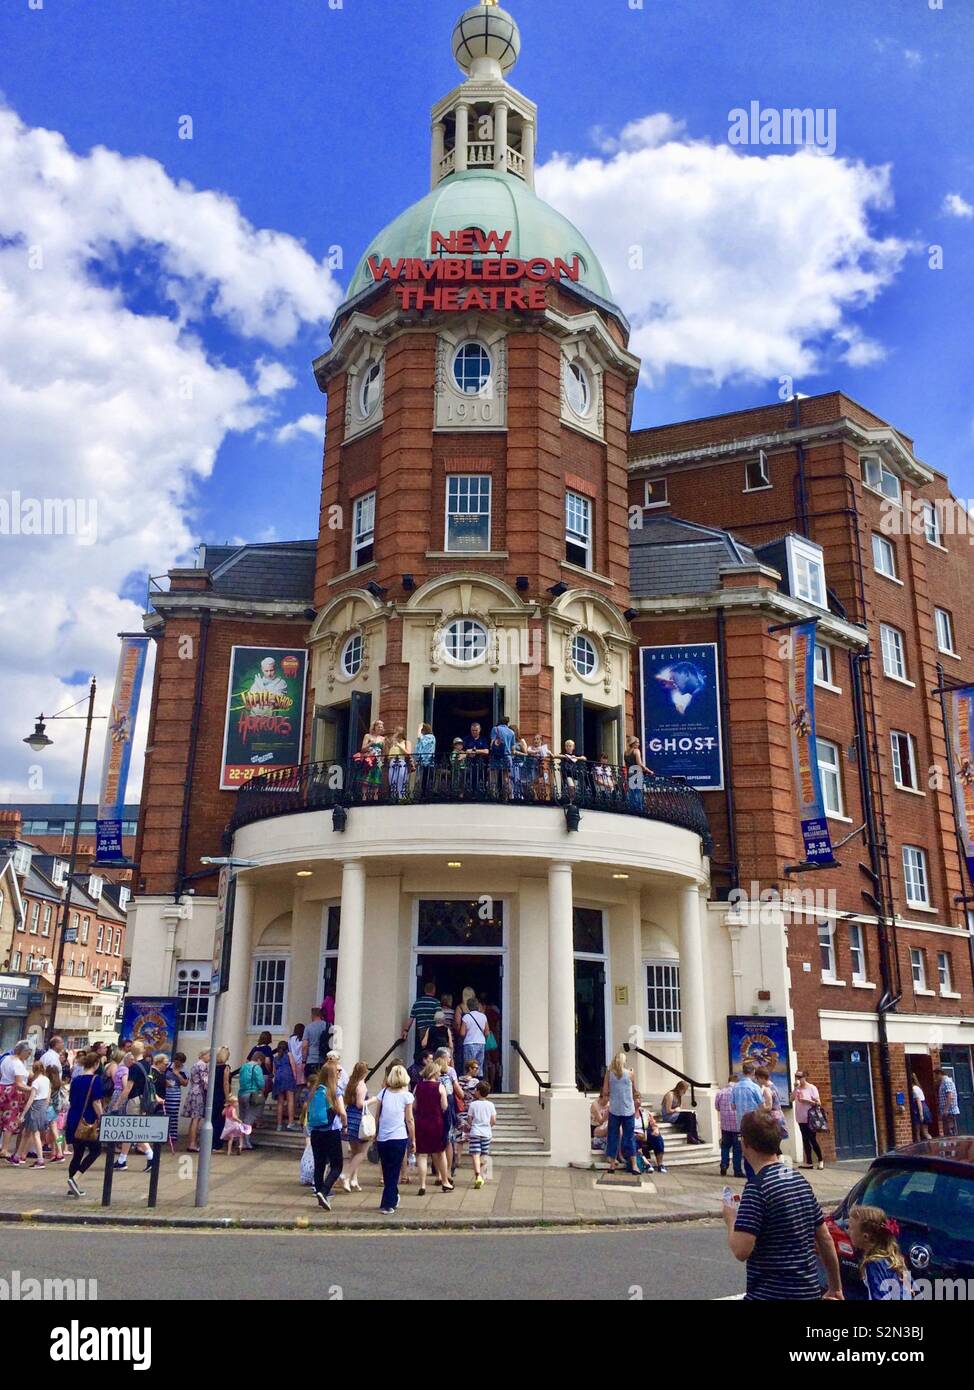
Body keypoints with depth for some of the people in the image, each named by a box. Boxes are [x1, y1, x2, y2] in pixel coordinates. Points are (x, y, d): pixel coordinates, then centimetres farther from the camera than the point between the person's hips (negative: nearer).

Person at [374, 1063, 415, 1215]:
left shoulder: (383, 1092, 4)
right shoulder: (407, 1095, -4)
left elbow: (377, 1117, 6)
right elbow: (409, 1120, -3)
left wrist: (375, 1135, 16)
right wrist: (413, 1139, 5)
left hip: (382, 1138, 3)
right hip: (399, 1138, -3)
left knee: (387, 1172, 18)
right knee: (393, 1172, 5)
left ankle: (393, 1198, 32)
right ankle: (387, 1205, 2)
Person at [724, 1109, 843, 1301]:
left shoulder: (757, 1188, -17)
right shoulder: (799, 1179, 8)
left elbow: (741, 1250, -22)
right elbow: (825, 1240, 13)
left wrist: (731, 1220, -4)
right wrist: (836, 1288, 22)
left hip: (771, 1294, -8)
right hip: (809, 1291, 8)